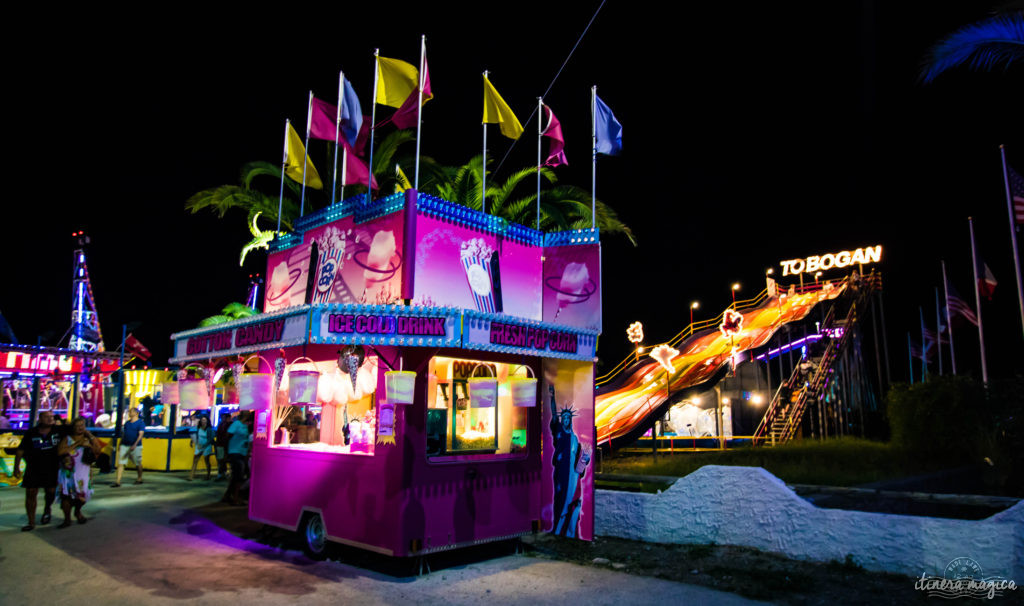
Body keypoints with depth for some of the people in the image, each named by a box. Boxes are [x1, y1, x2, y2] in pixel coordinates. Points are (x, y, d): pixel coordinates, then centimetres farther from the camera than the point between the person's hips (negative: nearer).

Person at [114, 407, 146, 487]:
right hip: (124, 445, 6)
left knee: (138, 464, 6)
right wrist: (120, 444, 15)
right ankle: (117, 481, -5)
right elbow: (124, 434, 20)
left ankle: (140, 479, 22)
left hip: (135, 446, -6)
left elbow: (140, 434, -15)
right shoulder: (127, 423, 13)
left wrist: (135, 445, -24)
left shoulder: (141, 423, -7)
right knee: (120, 463, -4)